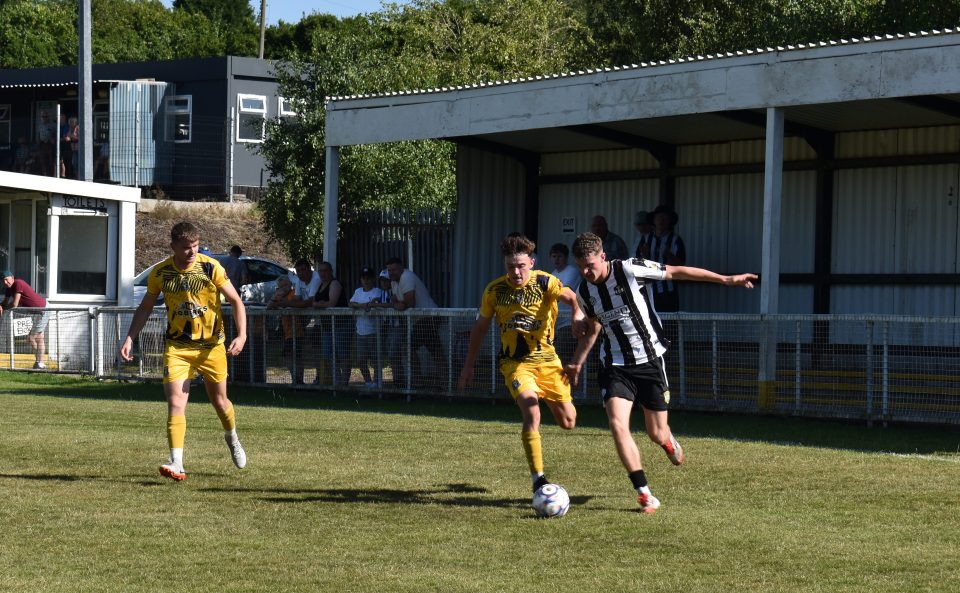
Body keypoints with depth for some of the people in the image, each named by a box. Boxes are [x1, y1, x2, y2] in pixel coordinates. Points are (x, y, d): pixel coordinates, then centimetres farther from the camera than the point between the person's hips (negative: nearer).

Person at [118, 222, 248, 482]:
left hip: (211, 344, 0)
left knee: (219, 400, 14)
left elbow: (236, 301, -5)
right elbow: (145, 308, 9)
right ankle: (176, 464, -18)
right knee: (175, 403, -14)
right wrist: (130, 338, 0)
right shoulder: (160, 273, -6)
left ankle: (232, 439, 46)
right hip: (177, 346, 0)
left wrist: (241, 335, -17)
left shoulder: (211, 268, -12)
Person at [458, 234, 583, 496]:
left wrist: (577, 311, -52)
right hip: (515, 361, -1)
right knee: (531, 412, -25)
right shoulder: (495, 290, -4)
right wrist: (468, 366, 11)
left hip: (546, 358, 1)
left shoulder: (544, 282, -11)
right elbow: (480, 327, 9)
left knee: (568, 422, 4)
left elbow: (569, 297, -29)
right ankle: (538, 478, -19)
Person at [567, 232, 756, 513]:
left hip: (649, 360, -3)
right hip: (615, 366, 3)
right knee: (618, 425, -20)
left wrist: (726, 279, -7)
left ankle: (669, 442, 45)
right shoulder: (585, 291, 0)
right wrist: (576, 362, 13)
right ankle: (643, 493, -13)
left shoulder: (629, 270, -16)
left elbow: (676, 272, -9)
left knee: (656, 433, 4)